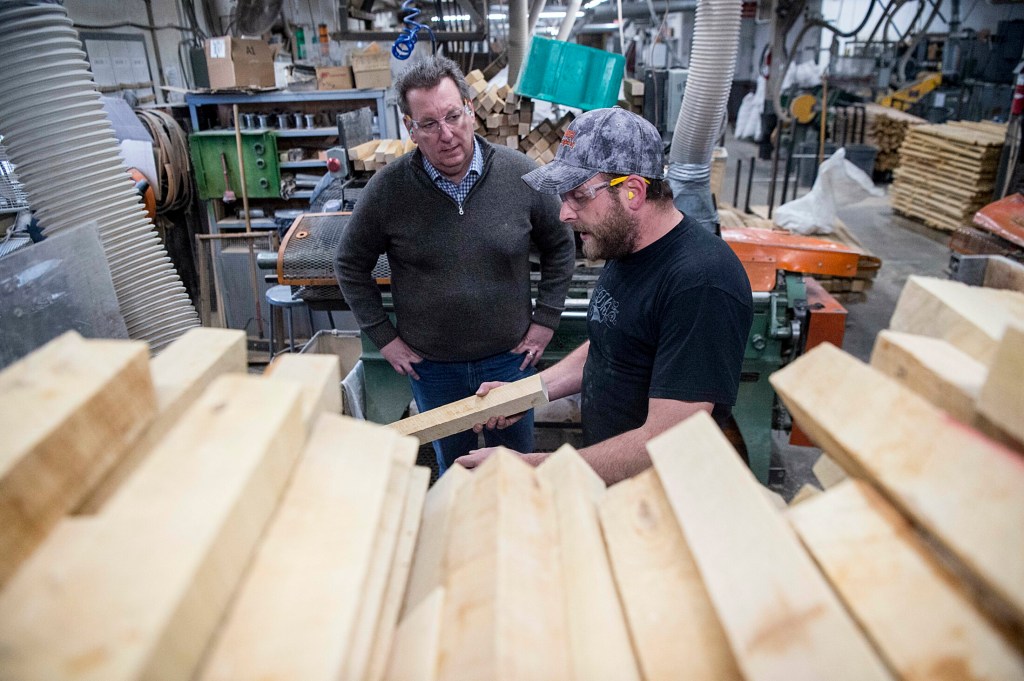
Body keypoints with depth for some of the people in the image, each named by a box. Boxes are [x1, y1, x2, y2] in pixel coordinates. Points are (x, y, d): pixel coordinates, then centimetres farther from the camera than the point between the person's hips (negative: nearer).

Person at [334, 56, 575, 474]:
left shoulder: (519, 174, -11)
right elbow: (350, 266, 1)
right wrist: (383, 337, -2)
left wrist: (546, 319, 0)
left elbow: (560, 246, 3)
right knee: (454, 466, 22)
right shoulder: (388, 189, -13)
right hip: (431, 364, 0)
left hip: (510, 357, 0)